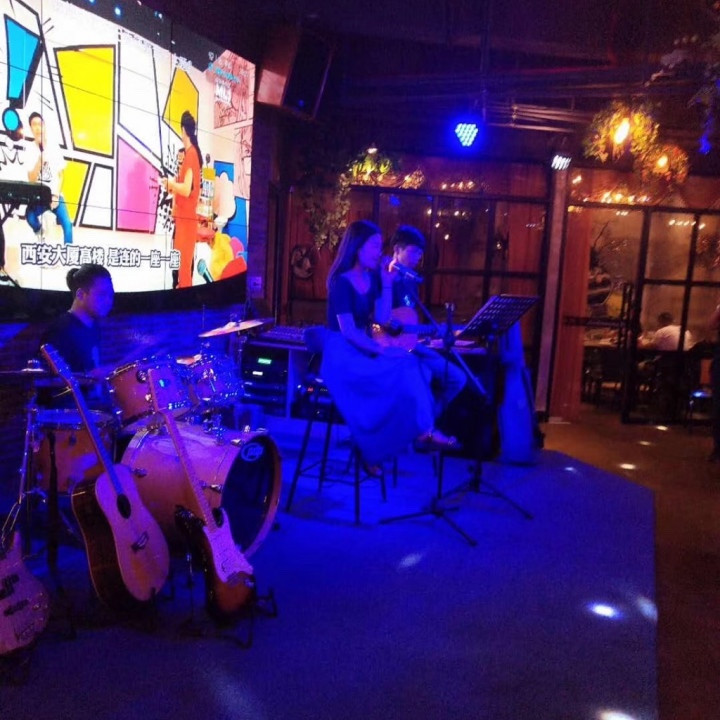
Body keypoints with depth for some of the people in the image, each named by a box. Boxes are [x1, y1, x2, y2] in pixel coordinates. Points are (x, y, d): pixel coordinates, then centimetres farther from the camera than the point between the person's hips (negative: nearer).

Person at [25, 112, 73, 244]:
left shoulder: (54, 148, 2)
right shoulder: (30, 150, -1)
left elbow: (60, 176, 4)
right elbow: (31, 180, -8)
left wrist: (56, 196, -9)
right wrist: (40, 159, -21)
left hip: (55, 194, 1)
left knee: (67, 223, -23)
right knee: (30, 217, -28)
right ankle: (39, 230, 7)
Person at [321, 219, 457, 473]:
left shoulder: (373, 278, 9)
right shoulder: (341, 282, -13)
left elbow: (382, 320, 4)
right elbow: (348, 331, -19)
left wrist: (387, 284, -2)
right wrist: (382, 350, -26)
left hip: (364, 349, 7)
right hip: (342, 353, -7)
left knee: (414, 368, -18)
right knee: (404, 368, -26)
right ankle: (425, 431, -16)